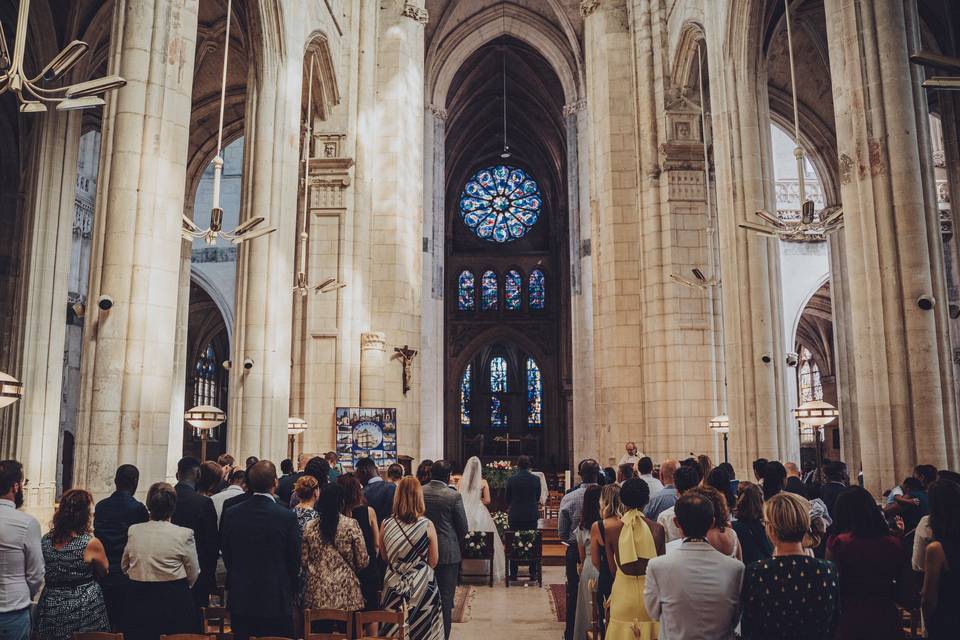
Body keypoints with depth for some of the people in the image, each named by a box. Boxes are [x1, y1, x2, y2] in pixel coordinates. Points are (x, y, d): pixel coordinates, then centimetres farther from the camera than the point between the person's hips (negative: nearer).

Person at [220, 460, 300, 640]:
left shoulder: (231, 514, -5)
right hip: (276, 602, -3)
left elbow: (226, 556, 6)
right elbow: (294, 560, -6)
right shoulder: (287, 517, -15)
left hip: (239, 600, 3)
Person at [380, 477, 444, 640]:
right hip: (422, 586, -2)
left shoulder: (386, 525, -10)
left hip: (394, 586, 2)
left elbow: (385, 558, 6)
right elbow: (433, 561, -4)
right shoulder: (427, 525, -16)